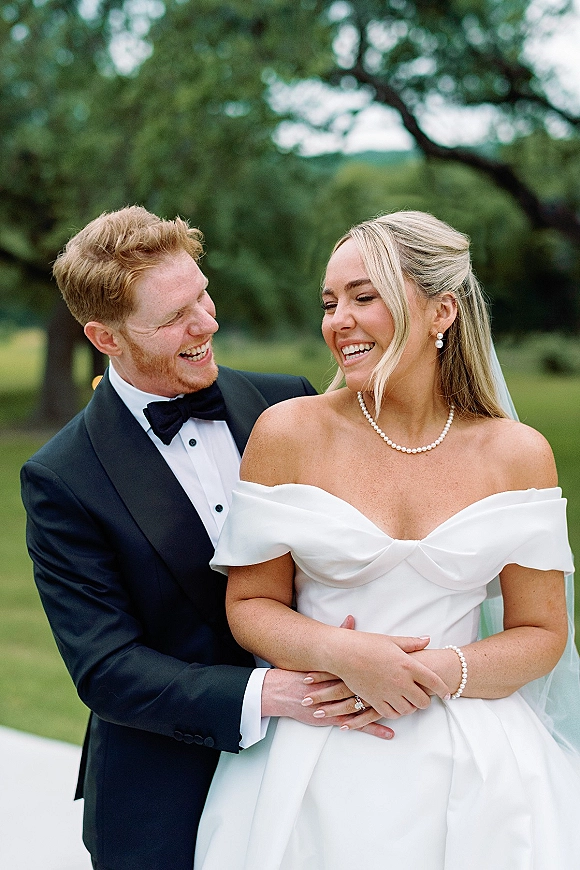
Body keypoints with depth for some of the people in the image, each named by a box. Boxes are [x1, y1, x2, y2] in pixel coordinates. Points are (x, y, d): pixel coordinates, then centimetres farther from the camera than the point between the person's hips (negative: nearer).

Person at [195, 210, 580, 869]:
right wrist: (346, 655, -19)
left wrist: (433, 673, -16)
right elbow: (249, 605, -1)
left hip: (470, 766, 1)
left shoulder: (518, 455, -3)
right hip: (315, 766, 0)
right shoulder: (287, 432, -5)